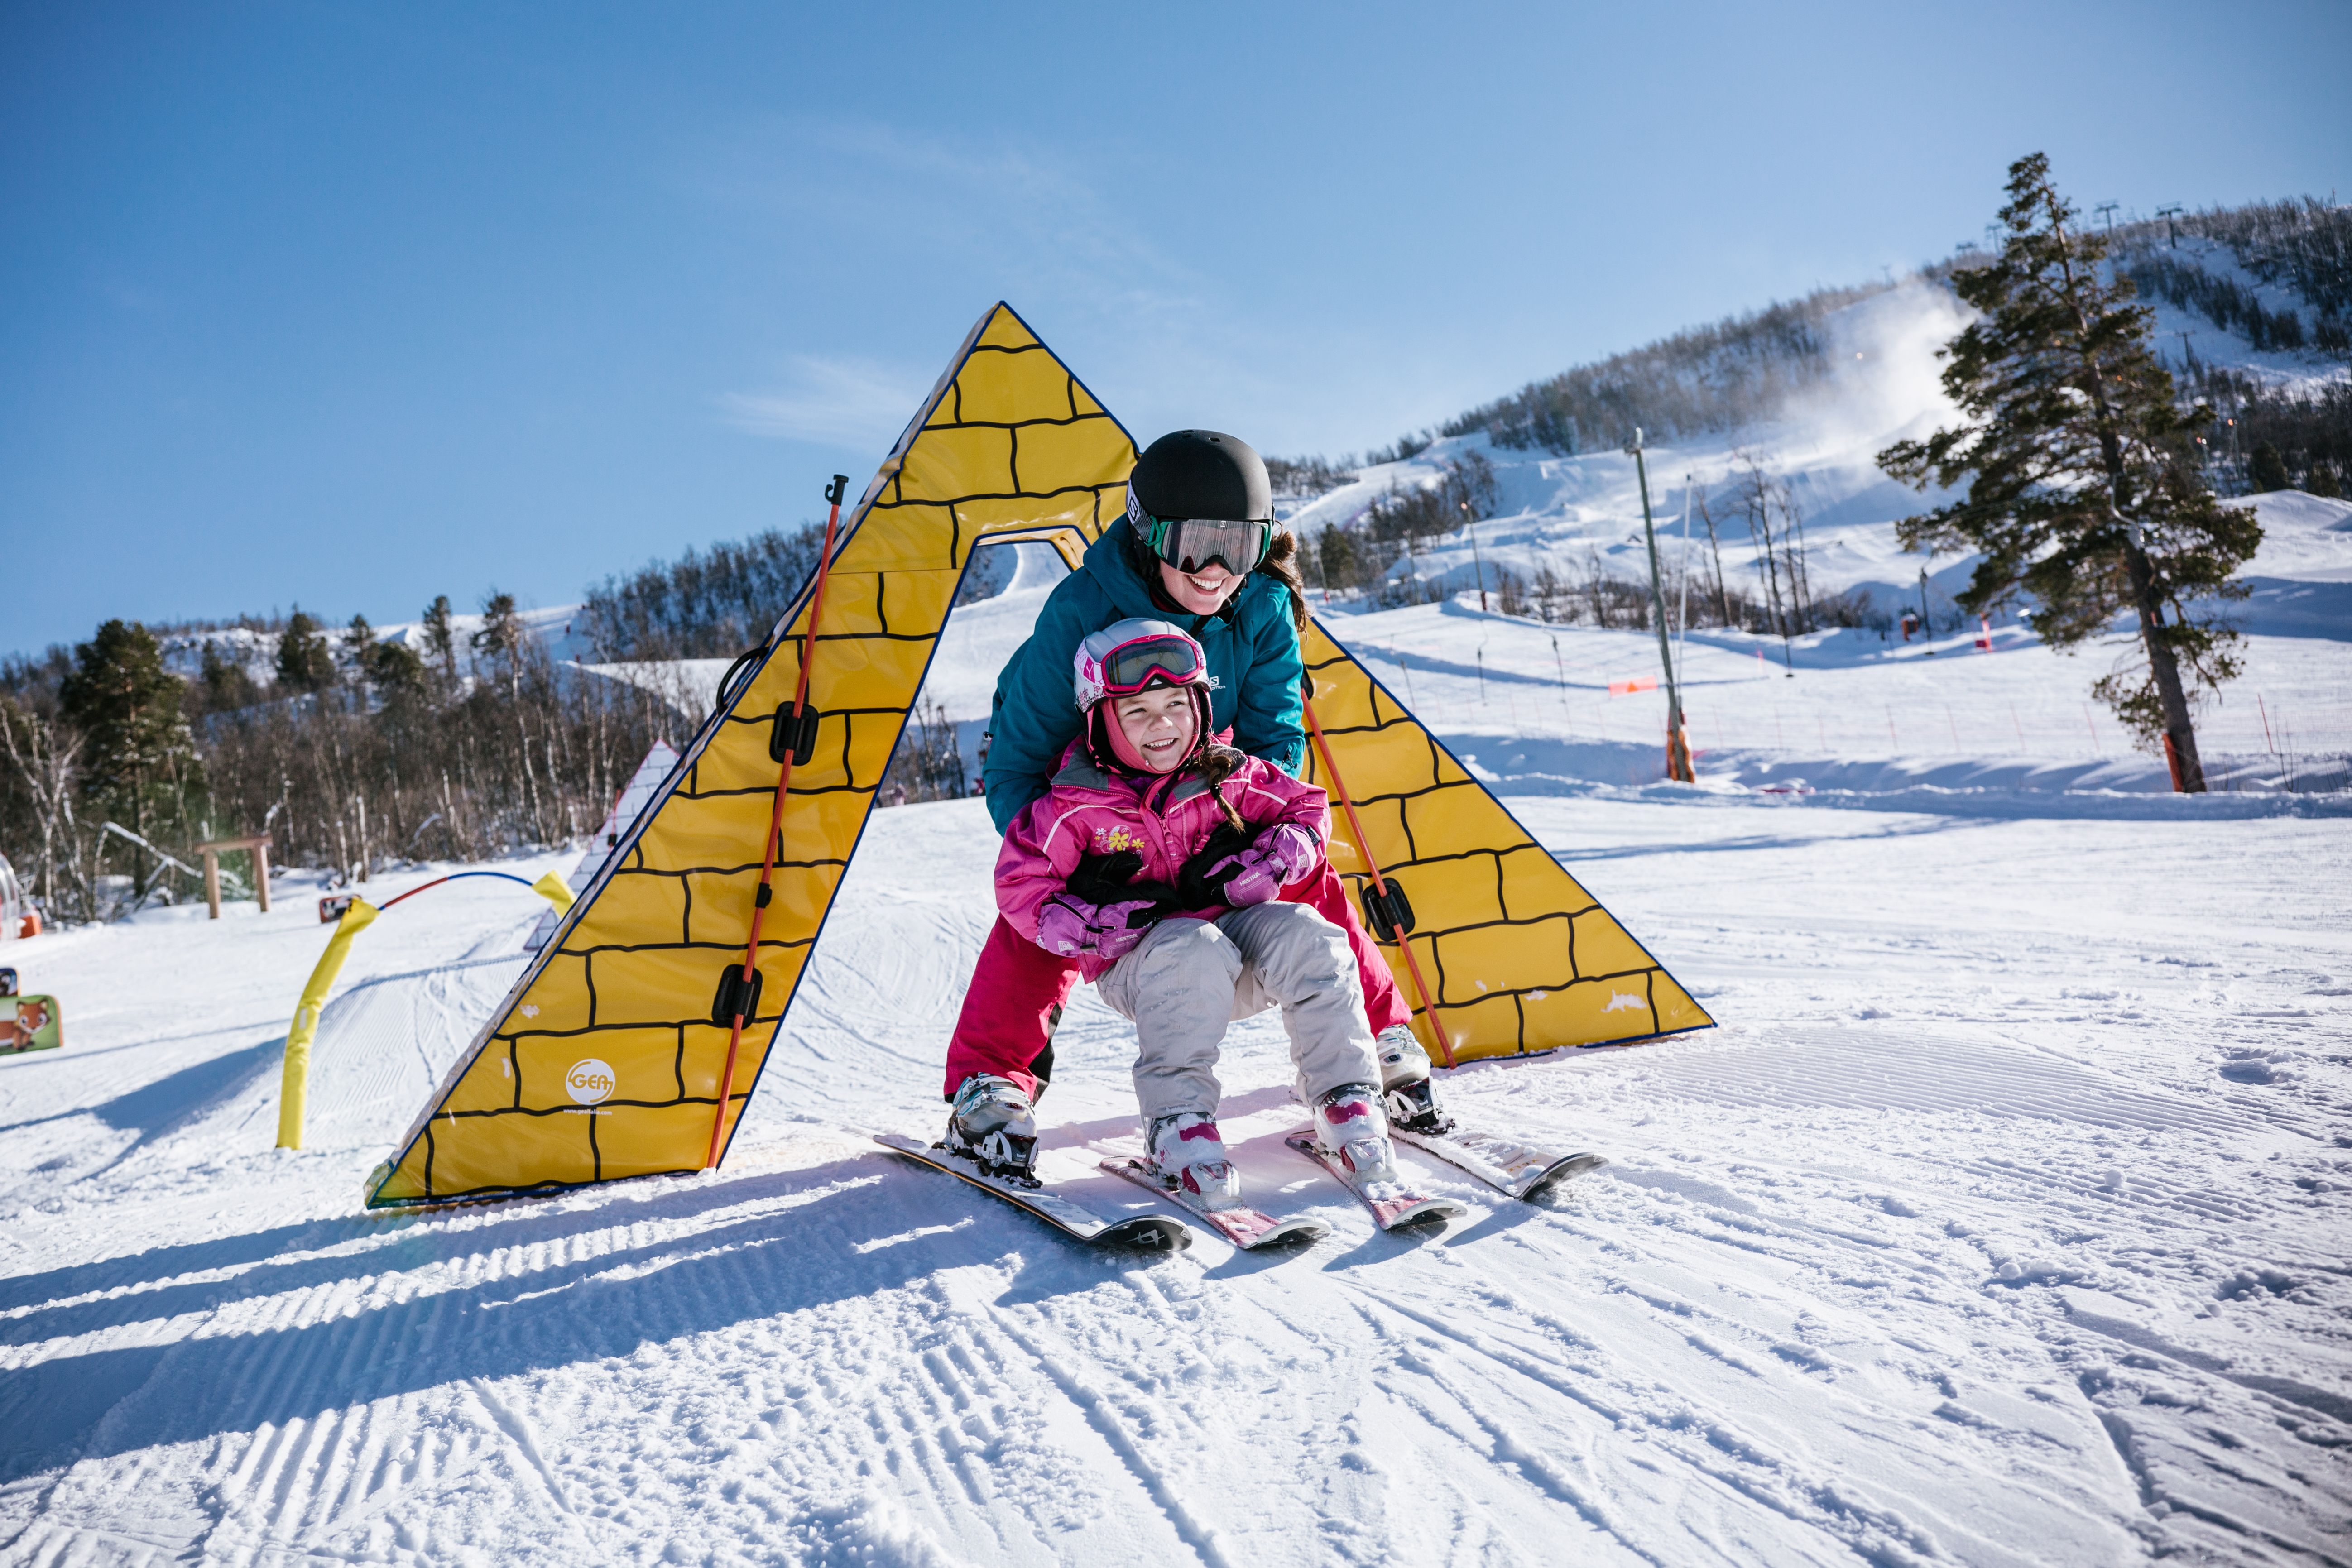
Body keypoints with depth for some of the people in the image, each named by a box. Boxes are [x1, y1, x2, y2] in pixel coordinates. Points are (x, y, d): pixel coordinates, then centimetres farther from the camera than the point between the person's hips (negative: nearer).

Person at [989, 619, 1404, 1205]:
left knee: (1307, 937, -25)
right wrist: (1106, 921, -20)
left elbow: (1307, 809, 13)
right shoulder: (1075, 806, -7)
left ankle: (1347, 1101, -15)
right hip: (1136, 964, -3)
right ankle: (1178, 1127, -28)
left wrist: (1259, 863, -6)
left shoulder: (1229, 778, 2)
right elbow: (1021, 888, -7)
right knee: (1193, 952, -37)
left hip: (1234, 931, 4)